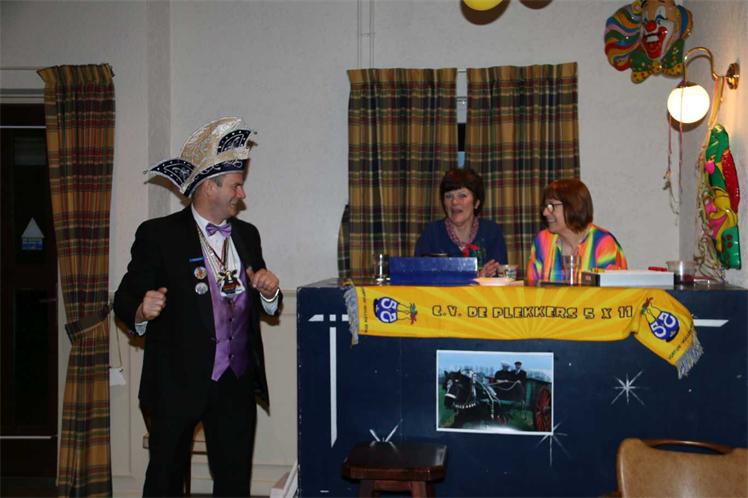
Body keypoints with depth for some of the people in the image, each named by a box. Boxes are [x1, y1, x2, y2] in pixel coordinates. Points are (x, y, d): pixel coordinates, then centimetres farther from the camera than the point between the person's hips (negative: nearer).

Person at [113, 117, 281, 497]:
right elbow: (124, 299, -6)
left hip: (238, 383, 5)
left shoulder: (247, 234, 12)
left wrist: (268, 291, -4)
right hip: (178, 383, -4)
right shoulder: (158, 234, -4)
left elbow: (266, 308, 18)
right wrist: (141, 311, -27)